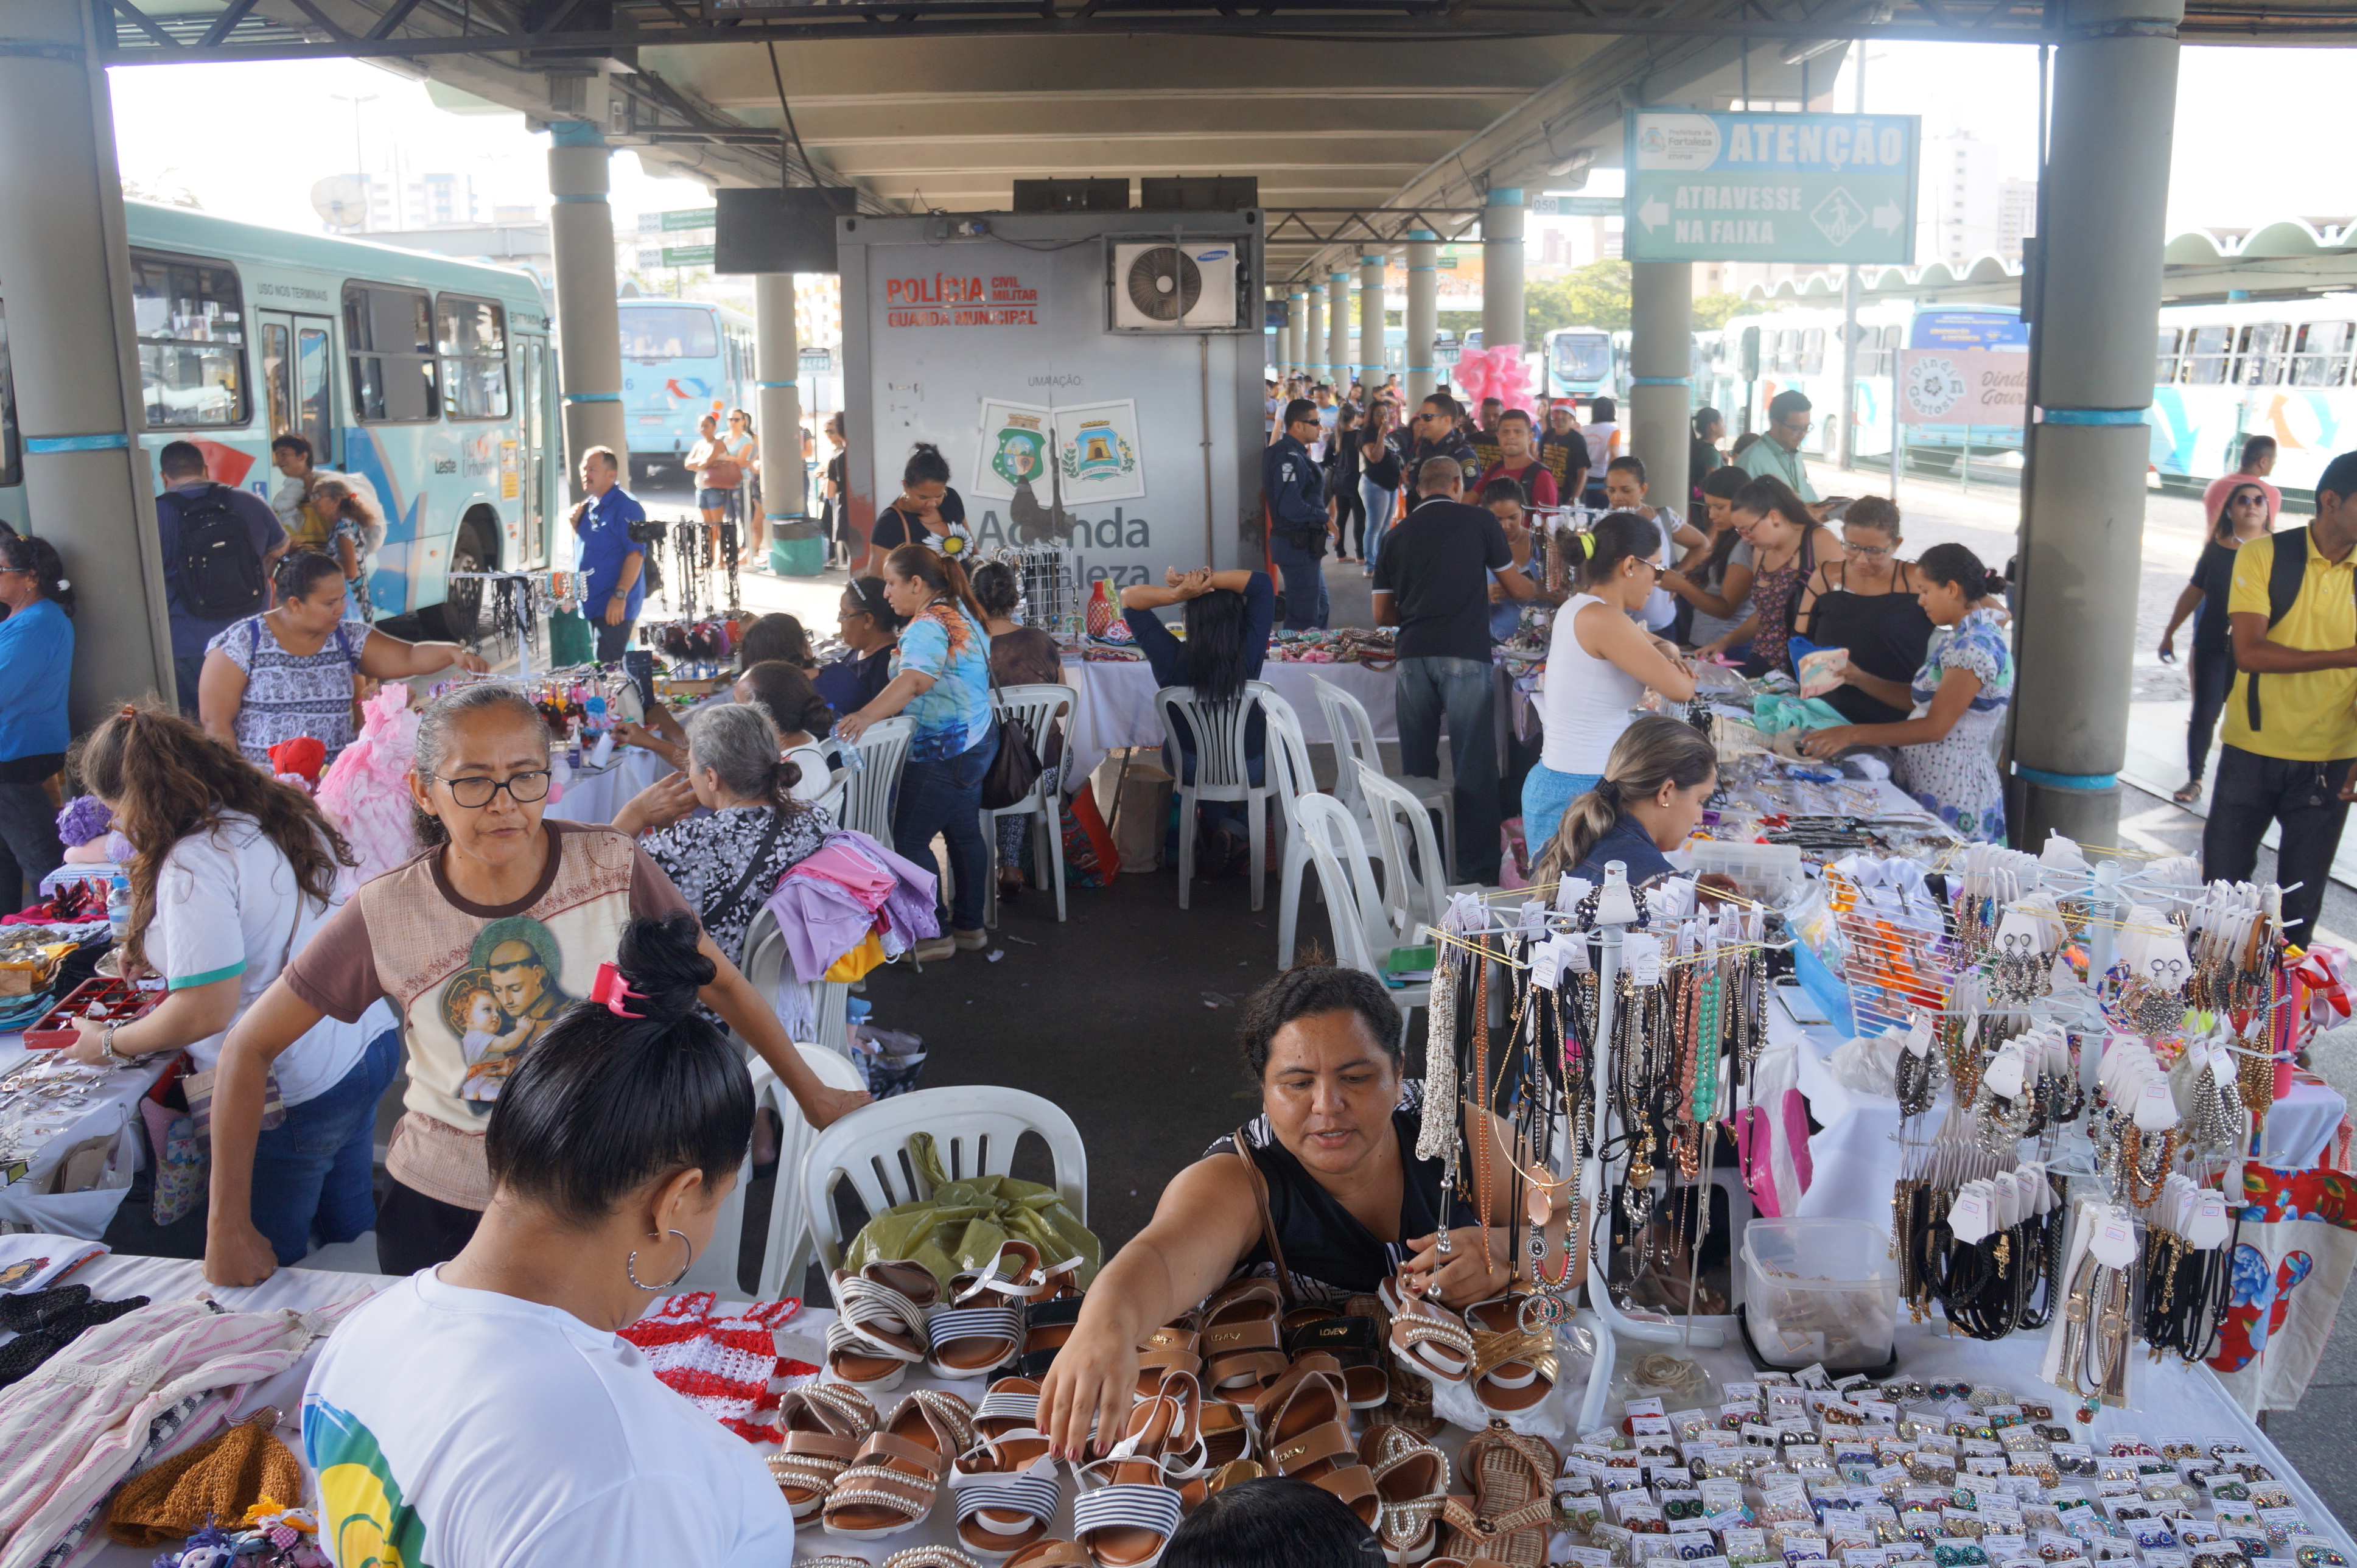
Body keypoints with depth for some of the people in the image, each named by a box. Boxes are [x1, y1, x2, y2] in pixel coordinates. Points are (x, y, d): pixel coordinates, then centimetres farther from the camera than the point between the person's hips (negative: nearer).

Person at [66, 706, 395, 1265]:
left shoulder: (195, 863, -21)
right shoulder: (286, 816, 5)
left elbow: (205, 1014, -23)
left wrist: (108, 1044, -5)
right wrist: (160, 952, 24)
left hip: (293, 1095, -9)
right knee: (351, 1232, 23)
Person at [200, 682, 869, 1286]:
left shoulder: (612, 866, -15)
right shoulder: (386, 913, -16)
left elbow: (718, 981, -3)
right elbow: (250, 1045, -5)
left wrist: (812, 1093, 3)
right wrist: (228, 1225, -5)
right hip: (438, 1210, 0)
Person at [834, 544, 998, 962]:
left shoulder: (928, 625, -22)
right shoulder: (958, 611, 10)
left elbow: (914, 680, -41)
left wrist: (866, 715, -52)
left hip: (944, 751, -11)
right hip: (976, 740, 11)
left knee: (909, 841, -3)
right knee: (964, 833, 19)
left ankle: (935, 936, 5)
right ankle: (970, 926, 29)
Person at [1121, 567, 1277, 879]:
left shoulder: (1171, 658, -26)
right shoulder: (1248, 653, -27)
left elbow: (1129, 597, -17)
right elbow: (1263, 583, -20)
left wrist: (1177, 593, -29)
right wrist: (1212, 579, -28)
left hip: (1188, 768, 2)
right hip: (1250, 769, -1)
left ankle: (1216, 840, 36)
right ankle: (1236, 830, 16)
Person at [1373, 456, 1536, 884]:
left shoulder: (1398, 534, 14)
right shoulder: (1479, 522, 7)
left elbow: (1383, 614, 15)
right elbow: (1517, 589, 16)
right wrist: (1517, 562, 38)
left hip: (1412, 655, 3)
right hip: (1465, 655, -3)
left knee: (1417, 767, 13)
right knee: (1474, 767, 2)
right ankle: (1476, 872, 4)